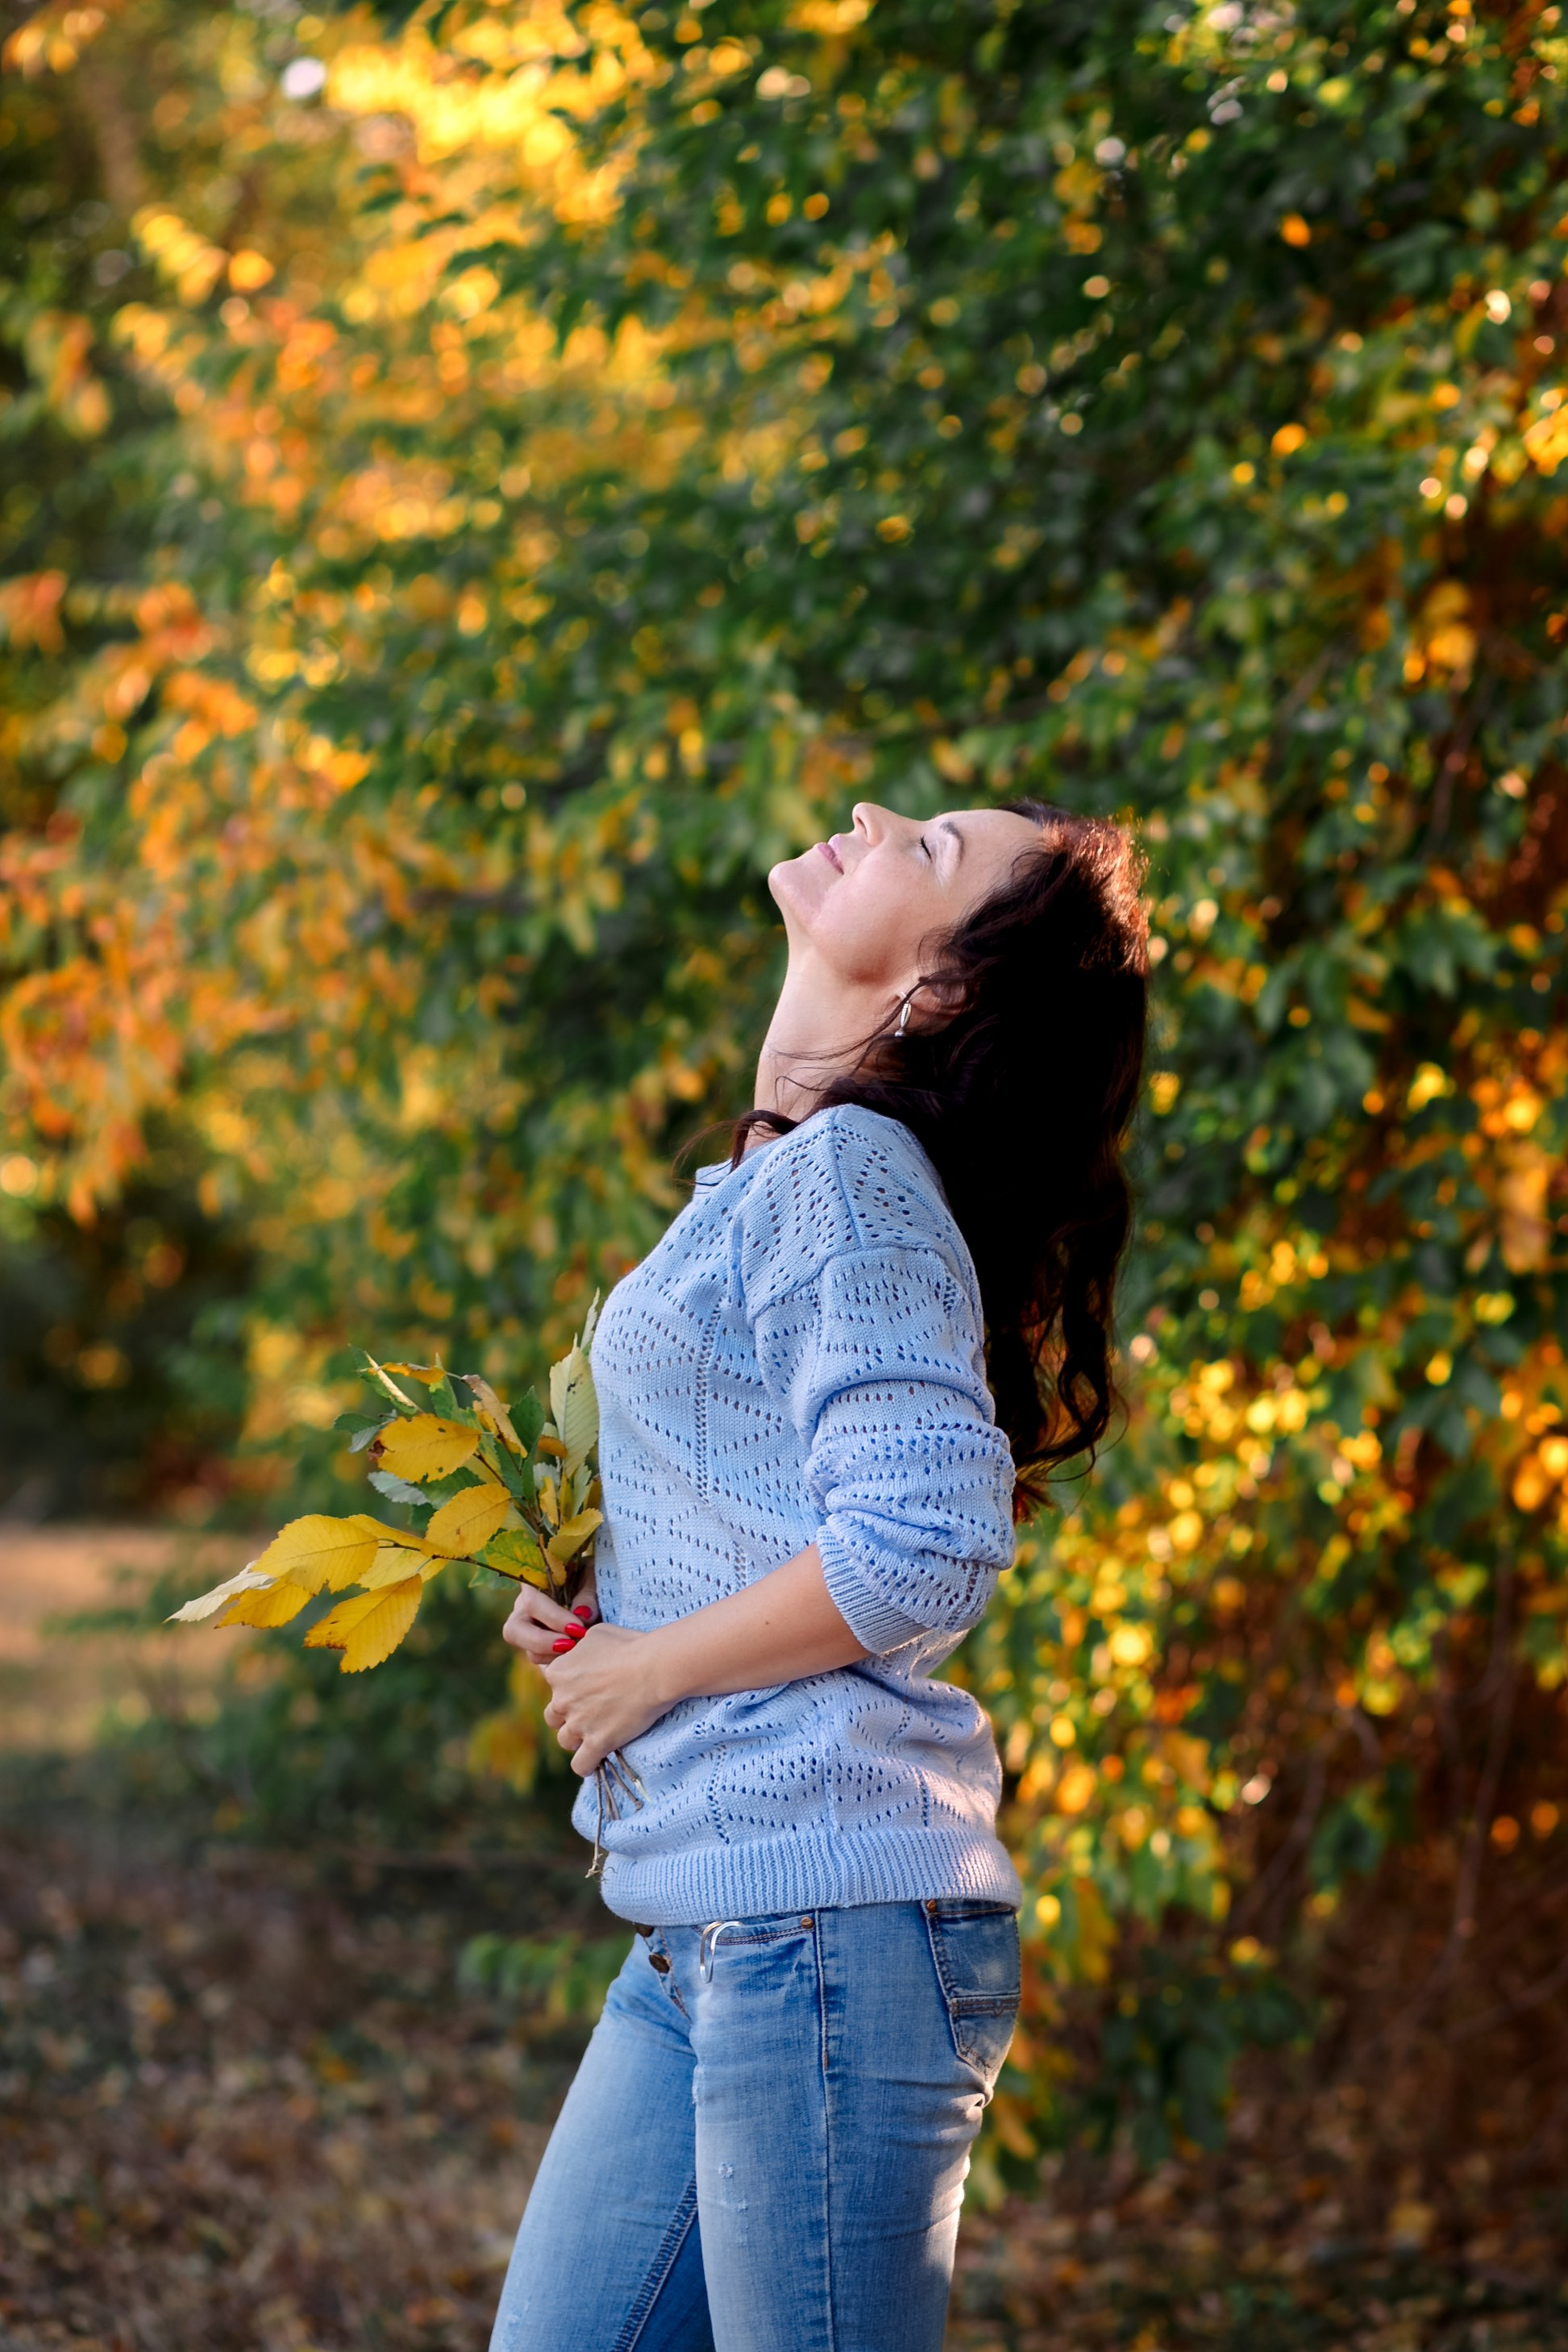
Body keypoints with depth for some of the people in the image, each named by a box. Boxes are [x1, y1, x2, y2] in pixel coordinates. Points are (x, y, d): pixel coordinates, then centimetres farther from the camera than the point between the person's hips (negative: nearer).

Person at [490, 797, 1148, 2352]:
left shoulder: (847, 1175, -13)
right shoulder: (783, 1175, 16)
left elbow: (923, 1550, -22)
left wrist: (648, 1665, -10)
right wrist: (589, 1617, 10)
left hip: (827, 1919, -9)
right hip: (707, 1930, 9)